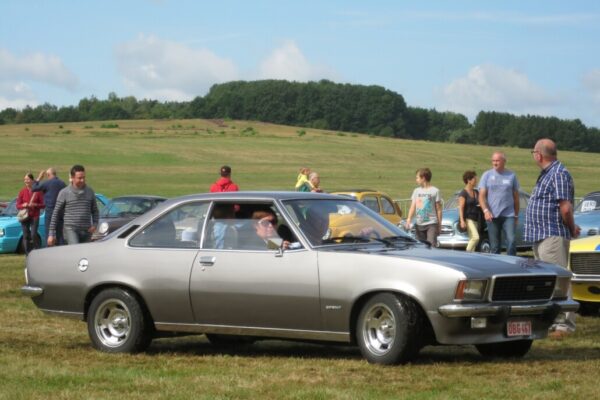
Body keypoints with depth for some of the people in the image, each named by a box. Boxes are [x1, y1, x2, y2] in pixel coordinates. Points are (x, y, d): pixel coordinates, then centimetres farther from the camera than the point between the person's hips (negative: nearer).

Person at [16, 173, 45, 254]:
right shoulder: (22, 191, 4)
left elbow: (43, 204, 2)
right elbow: (18, 205, 6)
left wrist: (35, 205, -15)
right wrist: (24, 205, -14)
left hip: (35, 217, -2)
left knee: (34, 235, -11)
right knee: (26, 235, 3)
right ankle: (28, 254, 9)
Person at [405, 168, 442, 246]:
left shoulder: (435, 191, -1)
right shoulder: (416, 191, 12)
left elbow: (438, 209, 0)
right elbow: (413, 206, 4)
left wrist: (439, 224, -3)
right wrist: (409, 219, -12)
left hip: (431, 224, -5)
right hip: (419, 224, 5)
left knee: (432, 245, -16)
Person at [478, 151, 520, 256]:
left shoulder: (511, 176, 7)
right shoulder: (487, 175, 6)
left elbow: (516, 197, 13)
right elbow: (481, 196, 2)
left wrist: (516, 215, 12)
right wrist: (486, 210, -14)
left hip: (508, 215, -1)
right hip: (492, 216, 1)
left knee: (511, 241, -16)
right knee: (495, 246, 3)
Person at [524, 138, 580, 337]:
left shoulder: (559, 174, -15)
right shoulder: (546, 174, 18)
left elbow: (566, 208, -21)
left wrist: (572, 230, -9)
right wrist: (572, 228, 13)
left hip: (553, 236, -11)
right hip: (541, 236, 11)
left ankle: (566, 323, -12)